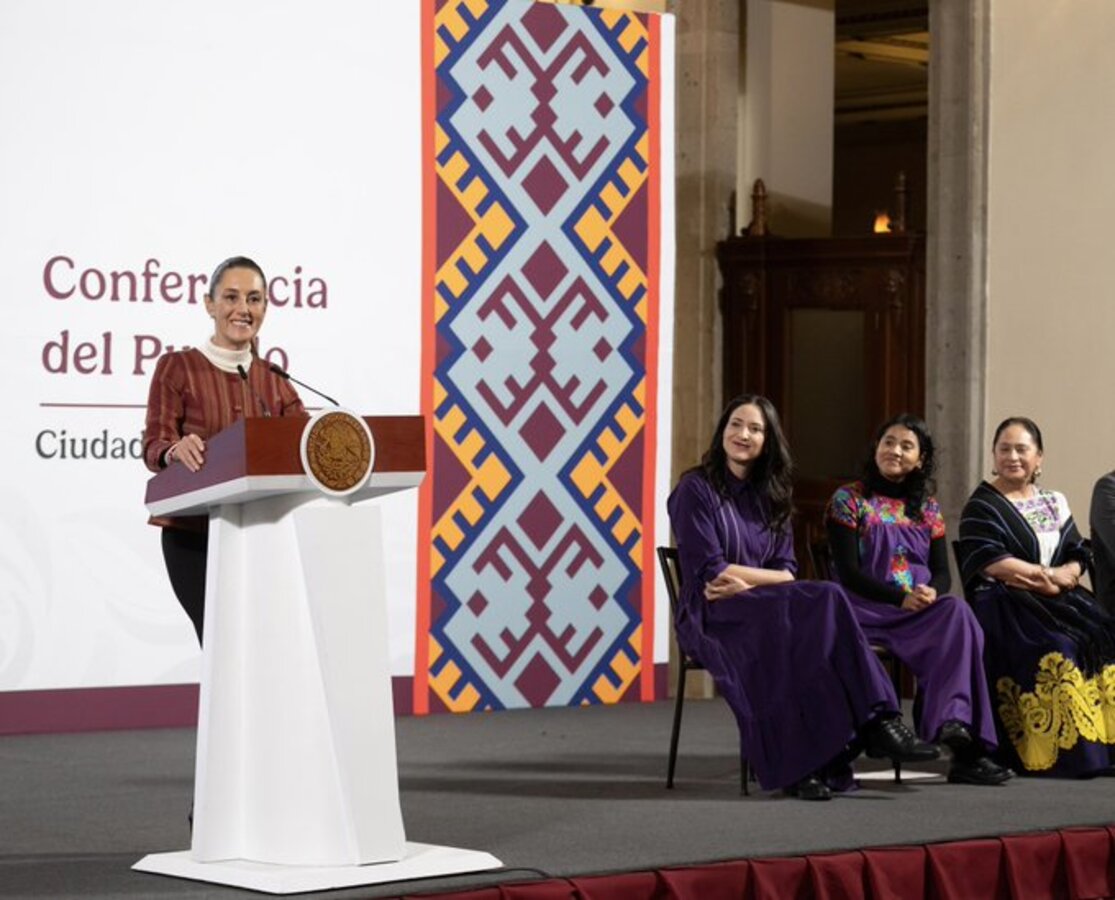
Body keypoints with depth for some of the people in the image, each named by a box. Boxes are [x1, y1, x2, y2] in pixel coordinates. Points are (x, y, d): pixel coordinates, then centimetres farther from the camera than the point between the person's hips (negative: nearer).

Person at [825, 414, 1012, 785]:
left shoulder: (927, 508, 20)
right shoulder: (848, 500, 5)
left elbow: (942, 571, 13)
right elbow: (849, 573, -4)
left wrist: (932, 592, -13)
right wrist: (901, 597, -18)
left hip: (924, 608, 5)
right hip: (868, 609, -5)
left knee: (957, 613, -32)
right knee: (956, 618, -32)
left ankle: (956, 724, -41)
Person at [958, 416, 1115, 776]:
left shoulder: (1055, 504, 20)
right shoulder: (983, 505, 3)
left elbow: (1078, 557, 13)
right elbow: (988, 561, -10)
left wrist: (1054, 577, -10)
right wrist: (1048, 575, -12)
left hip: (1058, 600, 5)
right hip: (1004, 606, -5)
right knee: (1058, 648, -32)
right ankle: (1064, 752, -31)